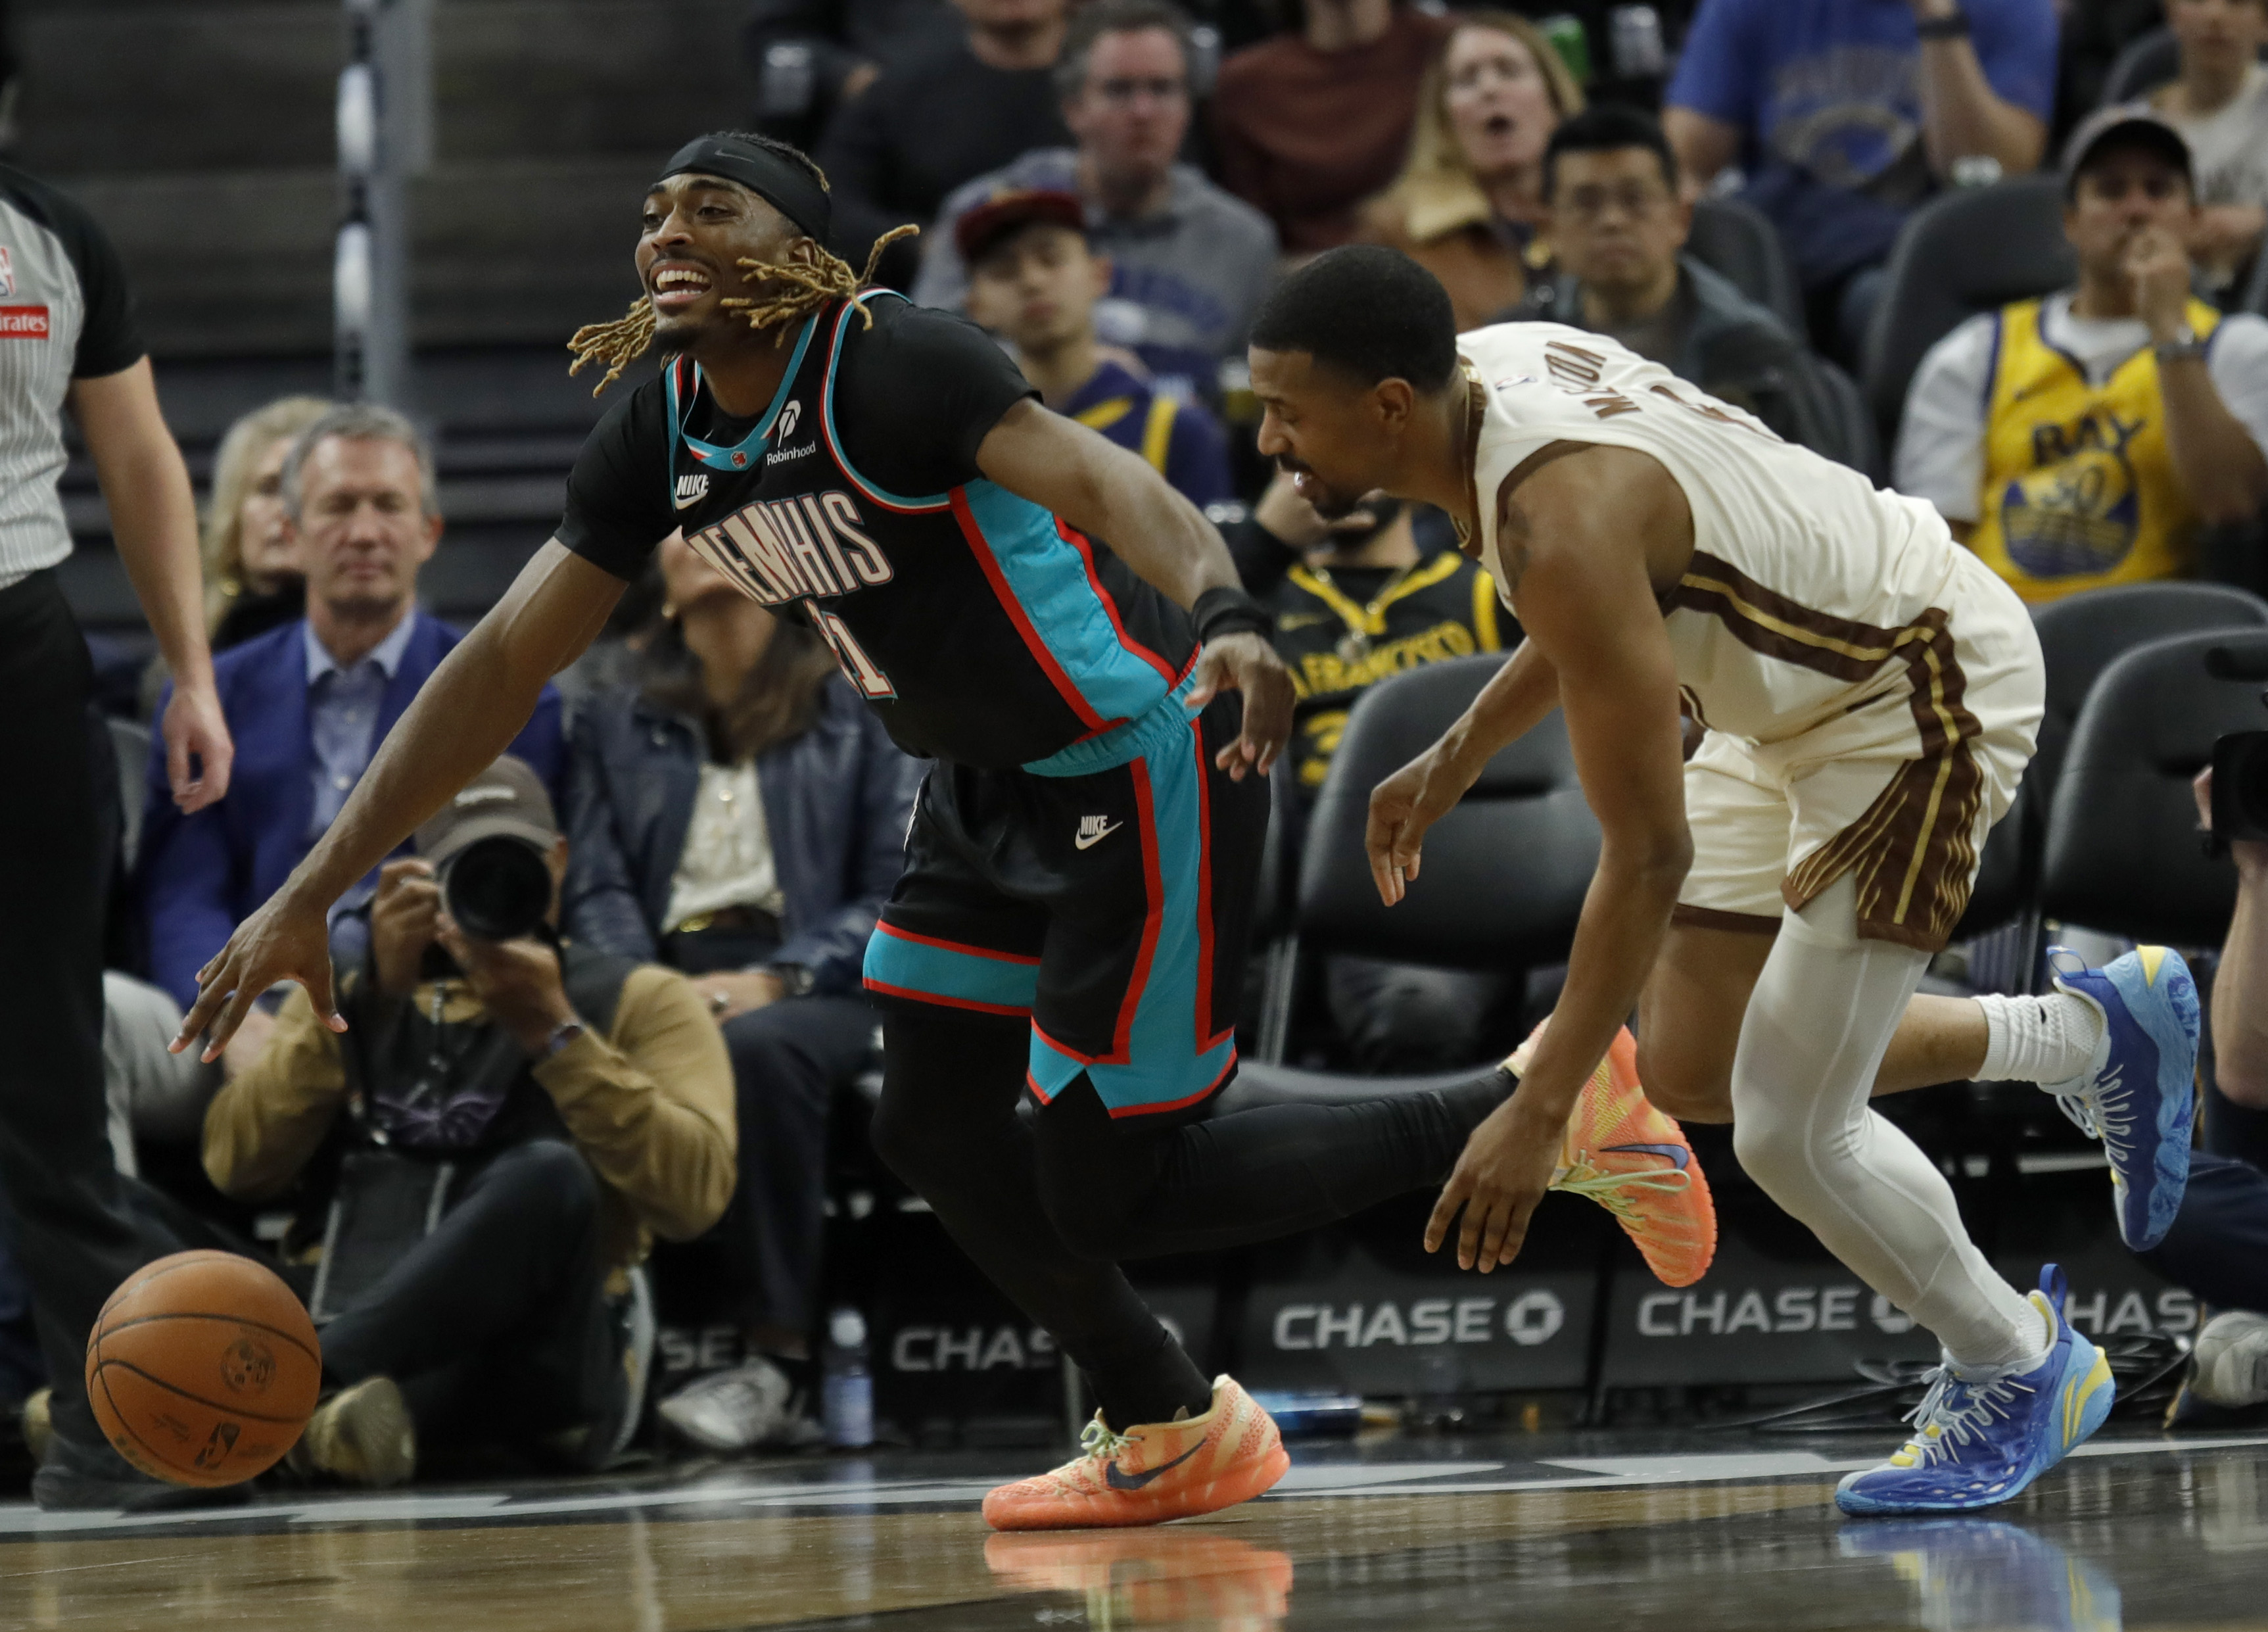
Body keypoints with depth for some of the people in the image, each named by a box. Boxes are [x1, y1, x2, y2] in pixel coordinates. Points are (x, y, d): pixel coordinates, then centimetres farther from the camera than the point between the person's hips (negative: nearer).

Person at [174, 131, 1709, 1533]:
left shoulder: (892, 363, -26)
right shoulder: (660, 438, -2)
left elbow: (1107, 479, -41)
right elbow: (501, 665, 3)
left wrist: (1227, 615, -63)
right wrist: (310, 896, 0)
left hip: (1140, 766, -9)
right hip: (991, 784, 9)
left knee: (1099, 1185, -8)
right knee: (934, 1124, 11)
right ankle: (1170, 1434, 30)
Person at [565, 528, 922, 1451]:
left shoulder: (862, 713, 15)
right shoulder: (614, 726, 24)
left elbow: (900, 891, 4)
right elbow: (598, 893, 12)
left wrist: (774, 979, -12)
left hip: (819, 990, -2)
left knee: (758, 1049, -39)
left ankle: (778, 1357, -36)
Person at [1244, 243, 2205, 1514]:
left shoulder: (1565, 520, -35)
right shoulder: (1482, 370, -7)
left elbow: (1650, 856, -31)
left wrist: (1540, 1112, -28)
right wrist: (1454, 764, 13)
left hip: (1923, 694, -10)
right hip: (1811, 682, 10)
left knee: (1790, 1130, -9)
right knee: (1694, 1071, 16)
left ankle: (2020, 1375, 16)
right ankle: (2095, 1033, 32)